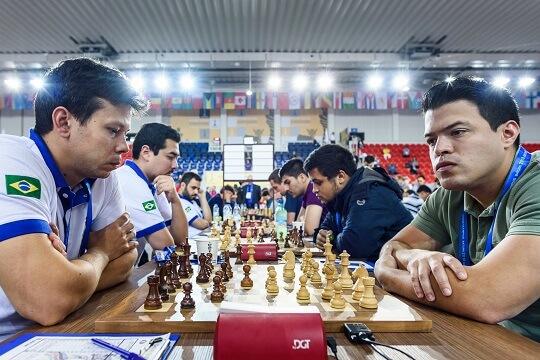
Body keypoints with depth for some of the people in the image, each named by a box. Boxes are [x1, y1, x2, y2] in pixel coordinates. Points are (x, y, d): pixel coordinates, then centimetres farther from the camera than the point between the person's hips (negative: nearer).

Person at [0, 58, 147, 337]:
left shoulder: (102, 174, -2)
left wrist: (70, 278, -18)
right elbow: (50, 301, -31)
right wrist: (101, 251, -12)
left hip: (45, 334, 5)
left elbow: (125, 260, 0)